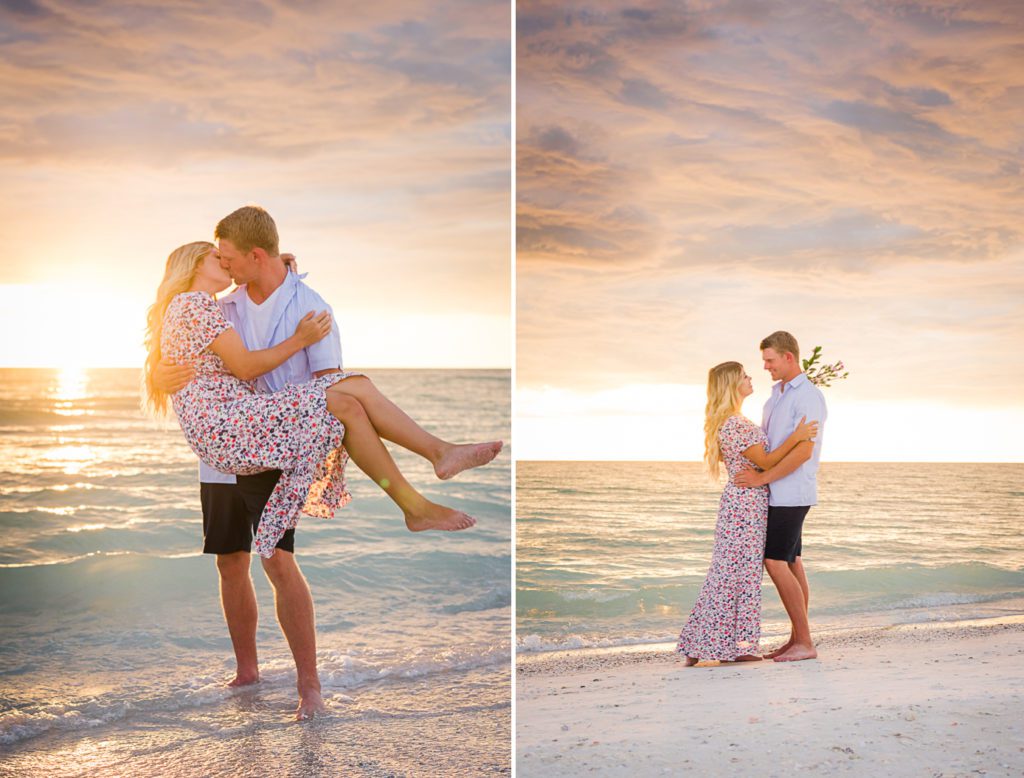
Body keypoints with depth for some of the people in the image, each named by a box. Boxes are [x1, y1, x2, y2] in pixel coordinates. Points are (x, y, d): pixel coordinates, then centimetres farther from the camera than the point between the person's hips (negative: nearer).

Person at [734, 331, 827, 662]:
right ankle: (797, 639, 14)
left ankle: (805, 641, -6)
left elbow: (803, 450, -23)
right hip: (777, 493, 9)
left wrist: (762, 478, -22)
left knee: (775, 563, -11)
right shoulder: (776, 395, 15)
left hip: (792, 493, -9)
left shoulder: (809, 396, -15)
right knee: (791, 563, 10)